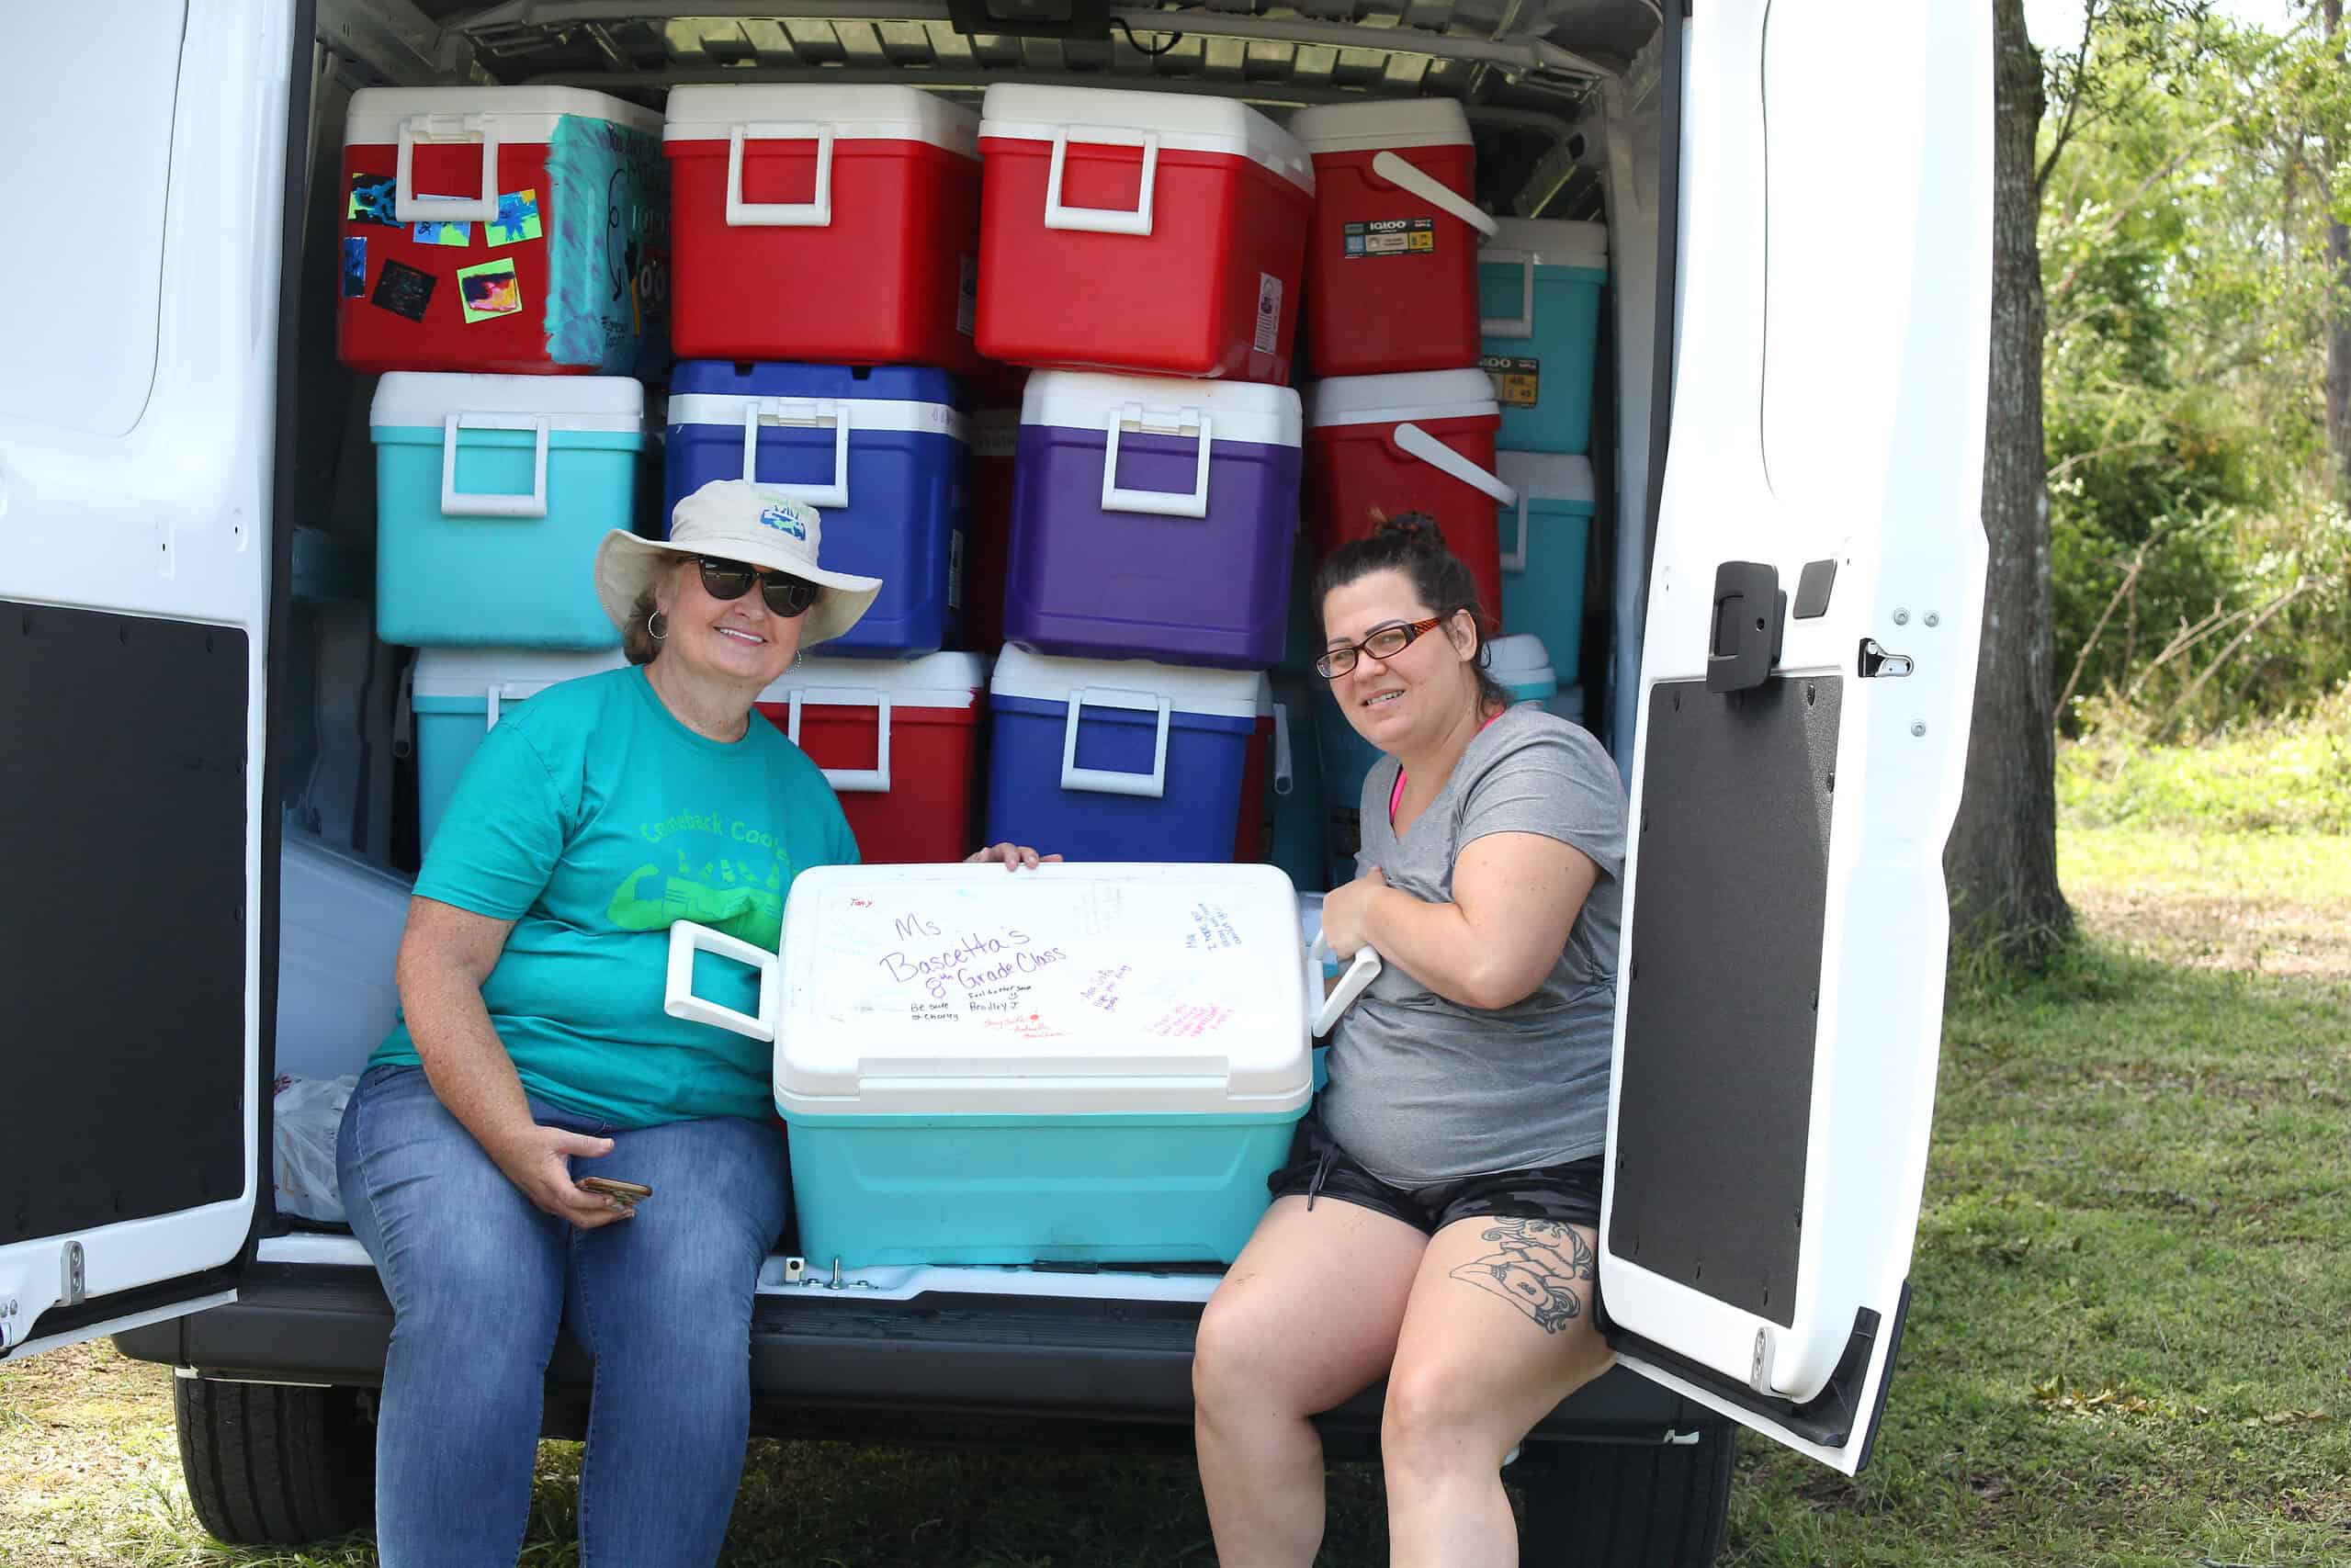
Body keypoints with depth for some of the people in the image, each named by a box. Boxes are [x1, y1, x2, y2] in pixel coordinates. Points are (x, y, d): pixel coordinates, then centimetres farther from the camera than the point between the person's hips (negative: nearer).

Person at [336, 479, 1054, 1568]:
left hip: (696, 1121, 3)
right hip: (471, 1094, -3)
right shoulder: (563, 733, 2)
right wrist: (513, 1140, -19)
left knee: (689, 1306, -31)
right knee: (477, 1298, -34)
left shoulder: (799, 789, 18)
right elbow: (437, 967, -5)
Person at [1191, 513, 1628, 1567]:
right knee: (1234, 1354, -18)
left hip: (1551, 1177, -7)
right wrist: (1356, 927, 16)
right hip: (1366, 1165, 8)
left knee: (1434, 1419, -30)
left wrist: (1369, 909, -6)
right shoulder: (1386, 782, 20)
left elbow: (1491, 963, -24)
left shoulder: (1537, 763, -9)